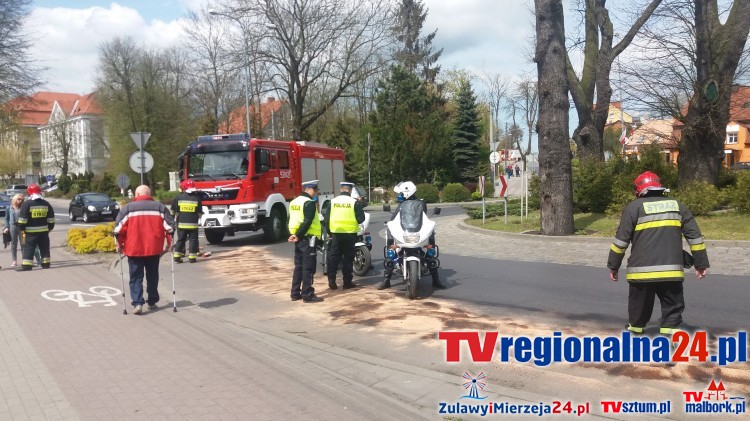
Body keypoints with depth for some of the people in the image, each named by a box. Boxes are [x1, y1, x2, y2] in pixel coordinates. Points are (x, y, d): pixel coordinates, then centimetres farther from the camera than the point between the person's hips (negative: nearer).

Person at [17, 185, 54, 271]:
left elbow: (22, 219, -10)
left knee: (28, 248, 0)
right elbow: (51, 219, 10)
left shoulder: (26, 204, -9)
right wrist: (49, 228, 19)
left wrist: (21, 229, 0)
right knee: (44, 248, 12)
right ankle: (46, 263, 15)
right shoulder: (46, 204, 6)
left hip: (30, 231, -4)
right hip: (44, 231, 4)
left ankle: (26, 265, -3)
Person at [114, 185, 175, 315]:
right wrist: (169, 243, 10)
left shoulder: (128, 208, 1)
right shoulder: (160, 207, 5)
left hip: (134, 249, -1)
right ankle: (152, 302, 20)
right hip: (154, 249, 2)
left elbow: (119, 228, -3)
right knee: (152, 276, 15)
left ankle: (137, 303, -7)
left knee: (136, 278, 5)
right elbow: (170, 226, 2)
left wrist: (119, 244, 8)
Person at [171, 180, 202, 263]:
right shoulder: (197, 198, -1)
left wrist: (175, 219, 20)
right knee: (193, 239, 4)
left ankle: (177, 256, 10)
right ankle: (192, 257, 0)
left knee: (180, 239, 12)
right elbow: (200, 212, 5)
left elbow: (173, 211, 6)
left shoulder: (178, 197, 0)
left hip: (181, 223, 2)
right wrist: (199, 221, 18)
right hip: (193, 223, -1)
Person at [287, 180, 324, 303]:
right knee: (308, 268, -4)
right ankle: (307, 295, -1)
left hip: (299, 239, 9)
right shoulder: (310, 203, -14)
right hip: (308, 238, -9)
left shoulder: (294, 202, 15)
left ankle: (295, 293, 18)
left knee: (299, 266, 14)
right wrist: (298, 235, -17)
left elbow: (292, 220, 14)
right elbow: (307, 222, -22)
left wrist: (295, 235, 5)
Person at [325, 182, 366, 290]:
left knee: (333, 256, 10)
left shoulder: (333, 201, 1)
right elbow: (361, 218, -6)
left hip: (336, 233, 2)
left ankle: (331, 279, 5)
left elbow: (327, 219, 3)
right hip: (349, 233, -2)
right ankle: (347, 282, 8)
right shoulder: (354, 202, -7)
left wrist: (329, 231, 14)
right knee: (348, 257, 5)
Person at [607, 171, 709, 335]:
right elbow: (694, 236, 10)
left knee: (639, 308, 13)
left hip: (641, 271, -2)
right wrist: (701, 263, 16)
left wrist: (613, 266, 5)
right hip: (671, 271, 2)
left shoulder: (633, 207, 1)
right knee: (673, 308, 8)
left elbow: (621, 240, -3)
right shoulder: (677, 205, 12)